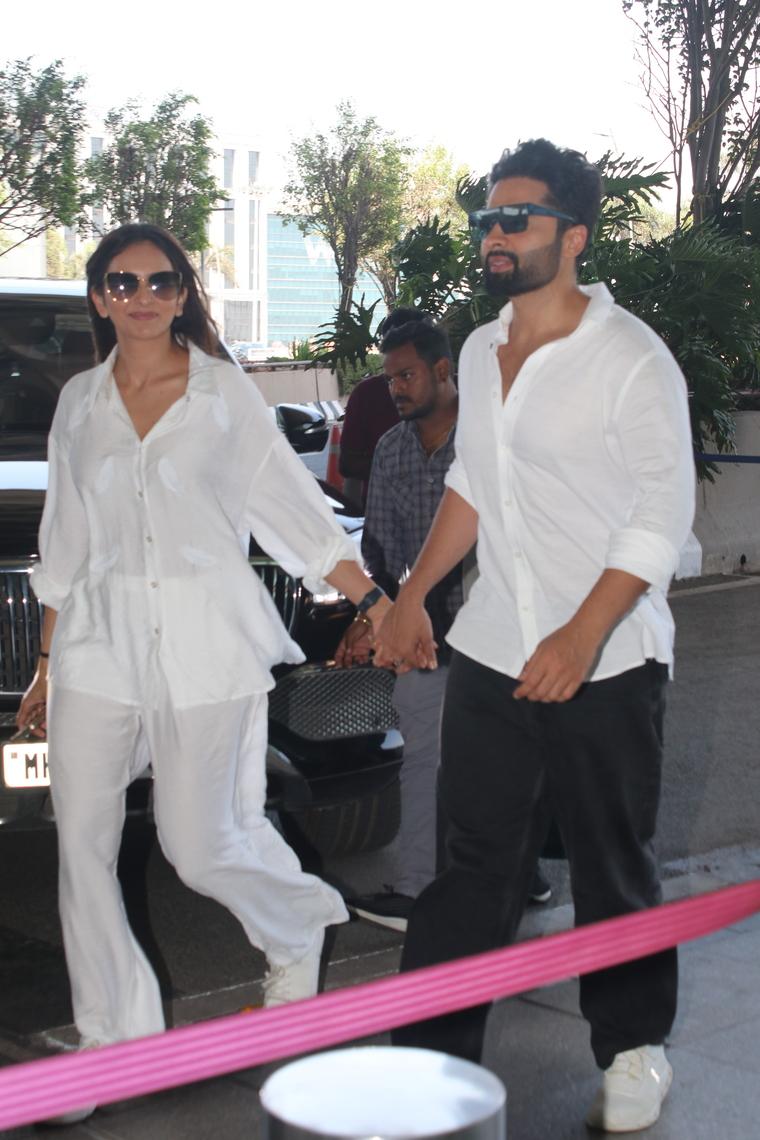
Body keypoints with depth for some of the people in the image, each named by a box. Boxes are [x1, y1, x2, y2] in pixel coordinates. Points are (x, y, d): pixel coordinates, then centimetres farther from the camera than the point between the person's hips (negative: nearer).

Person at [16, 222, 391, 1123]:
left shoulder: (225, 393, 1)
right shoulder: (80, 402, 10)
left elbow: (295, 507, 3)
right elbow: (65, 544, 15)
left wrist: (374, 600, -3)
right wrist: (46, 662, 17)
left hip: (204, 640, -3)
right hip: (99, 638, 4)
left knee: (200, 846, -2)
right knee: (82, 843, -2)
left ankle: (300, 925, 32)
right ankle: (112, 1035, 14)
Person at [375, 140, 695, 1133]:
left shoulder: (630, 358, -12)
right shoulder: (480, 353, 10)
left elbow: (663, 514, -15)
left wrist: (581, 638, -23)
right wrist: (414, 593, 19)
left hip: (605, 665, -5)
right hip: (492, 651, 5)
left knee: (613, 869, 8)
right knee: (475, 863, 7)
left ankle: (633, 1050, 27)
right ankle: (430, 1051, 15)